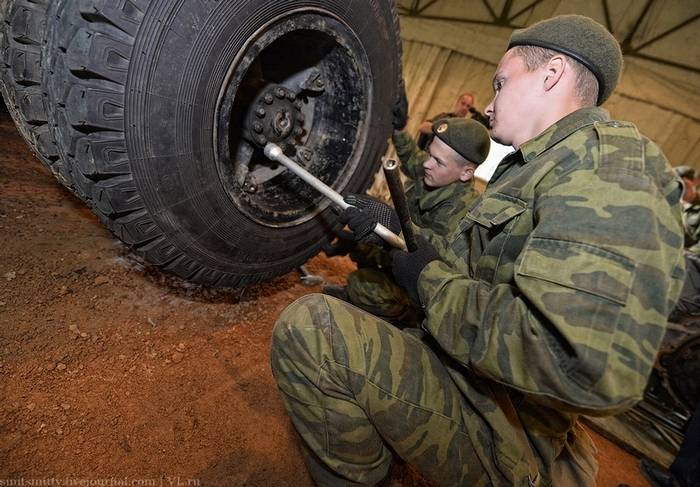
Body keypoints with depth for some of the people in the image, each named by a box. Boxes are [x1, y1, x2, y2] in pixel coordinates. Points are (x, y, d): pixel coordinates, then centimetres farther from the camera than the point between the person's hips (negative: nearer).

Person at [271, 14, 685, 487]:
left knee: (309, 326, -26)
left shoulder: (605, 164, -19)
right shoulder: (533, 170, 14)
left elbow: (591, 365, -33)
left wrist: (432, 281, -20)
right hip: (470, 378, 10)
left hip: (500, 431, -10)